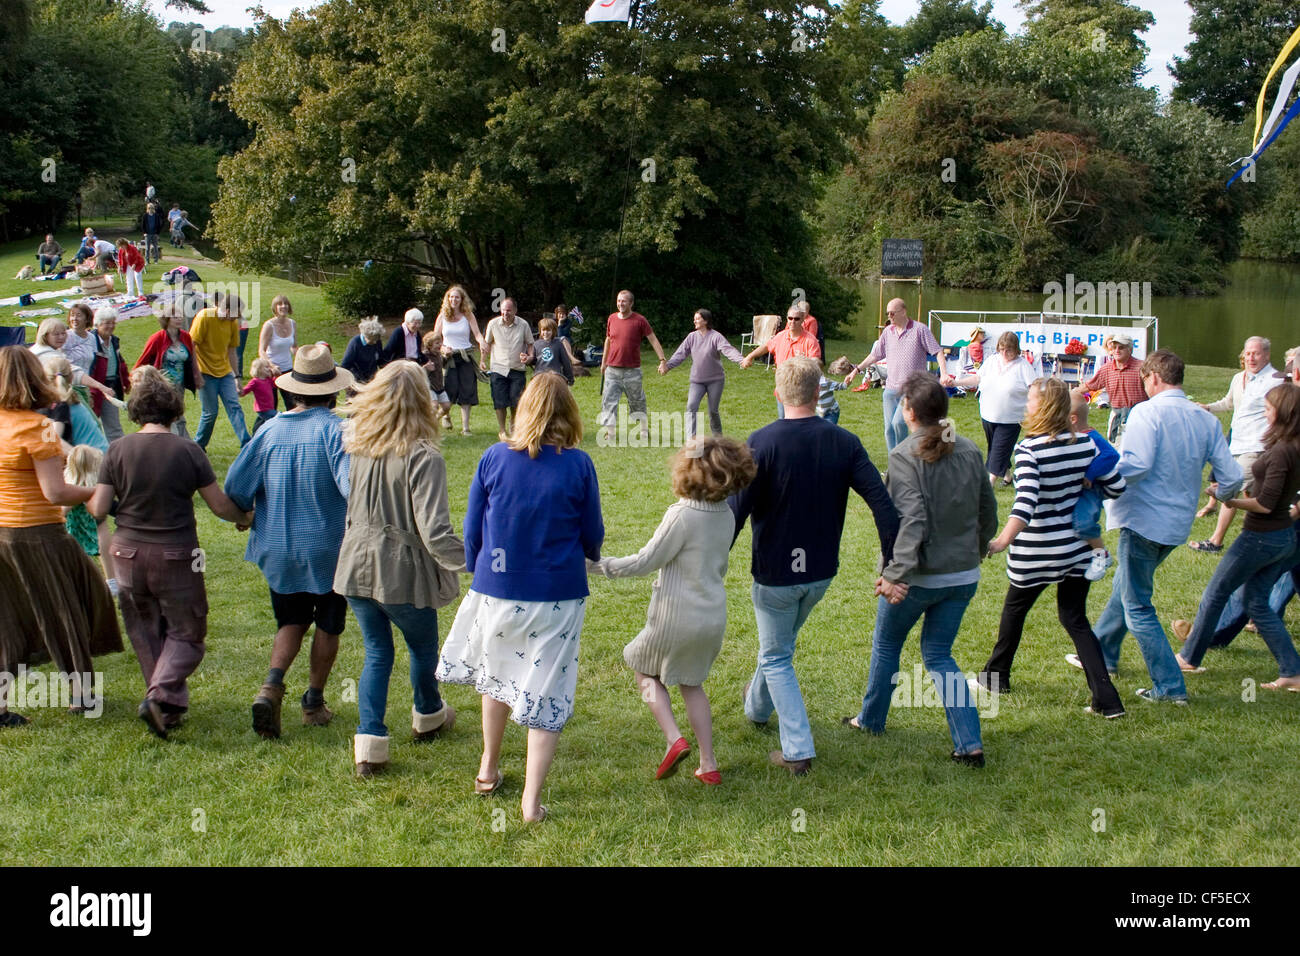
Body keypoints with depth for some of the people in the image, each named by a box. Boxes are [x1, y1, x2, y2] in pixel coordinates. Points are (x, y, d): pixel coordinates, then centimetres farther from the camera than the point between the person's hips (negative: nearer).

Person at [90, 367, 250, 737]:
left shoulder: (118, 449, -5)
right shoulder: (186, 451, -10)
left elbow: (98, 509, -4)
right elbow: (220, 506, -5)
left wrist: (86, 497, 19)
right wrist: (244, 517, 16)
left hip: (129, 554, 3)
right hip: (175, 555, -2)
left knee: (146, 633, 18)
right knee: (186, 632, 9)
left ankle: (169, 705, 23)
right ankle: (162, 695, -11)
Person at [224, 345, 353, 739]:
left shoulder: (269, 431, -4)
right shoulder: (335, 429, -16)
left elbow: (235, 488, 0)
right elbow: (352, 484, -28)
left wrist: (249, 515, 20)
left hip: (278, 549, 3)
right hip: (328, 549, -3)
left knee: (291, 623, 19)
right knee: (327, 626, 17)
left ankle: (271, 686, -5)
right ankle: (314, 702, 24)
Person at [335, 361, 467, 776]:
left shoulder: (358, 446, -4)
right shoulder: (422, 457, -21)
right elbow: (434, 532, -25)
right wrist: (472, 559, -15)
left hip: (358, 567, 4)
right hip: (403, 572, -4)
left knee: (377, 652, 16)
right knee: (423, 648, 22)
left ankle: (369, 742, 8)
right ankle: (428, 717, 45)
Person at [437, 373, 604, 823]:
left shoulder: (494, 458, -6)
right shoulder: (577, 465, -10)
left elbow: (472, 527, 2)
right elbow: (591, 532, 0)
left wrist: (476, 571, 20)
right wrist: (590, 557, 24)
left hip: (498, 588, 2)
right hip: (557, 595, -2)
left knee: (497, 674, 24)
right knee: (547, 691, 6)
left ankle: (489, 769, 39)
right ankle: (531, 799, 5)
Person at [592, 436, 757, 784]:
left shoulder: (682, 515, -22)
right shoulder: (727, 515, 0)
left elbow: (645, 562, -16)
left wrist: (599, 565, -6)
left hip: (676, 620, -6)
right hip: (714, 618, 6)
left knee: (644, 668, 20)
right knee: (691, 684, 23)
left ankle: (674, 738, 3)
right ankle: (708, 765, 22)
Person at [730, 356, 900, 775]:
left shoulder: (762, 443, -18)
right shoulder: (844, 442, -7)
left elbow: (736, 511, -21)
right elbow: (882, 502, -11)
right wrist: (893, 565, -4)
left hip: (775, 572, -5)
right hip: (821, 571, 5)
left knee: (776, 657, 11)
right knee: (781, 642, 29)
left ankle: (798, 749, 4)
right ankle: (758, 705, 52)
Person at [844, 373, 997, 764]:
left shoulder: (905, 455, -17)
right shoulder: (969, 450, 1)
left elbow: (911, 519, -27)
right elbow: (988, 509, 11)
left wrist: (897, 573, -28)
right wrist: (978, 547, 27)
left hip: (919, 576, -5)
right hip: (963, 575, 5)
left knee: (886, 644, 20)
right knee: (938, 654, 16)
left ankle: (871, 719, 38)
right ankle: (970, 743, 5)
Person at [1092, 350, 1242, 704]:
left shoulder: (1147, 412, -15)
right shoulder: (1206, 420, 4)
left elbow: (1136, 464, -28)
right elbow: (1232, 476, 4)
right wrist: (1222, 494, 25)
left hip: (1144, 520, -8)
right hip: (1178, 524, 8)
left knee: (1137, 607, 2)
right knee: (1123, 587, 26)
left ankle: (1170, 687, 1)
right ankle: (1103, 654, 40)